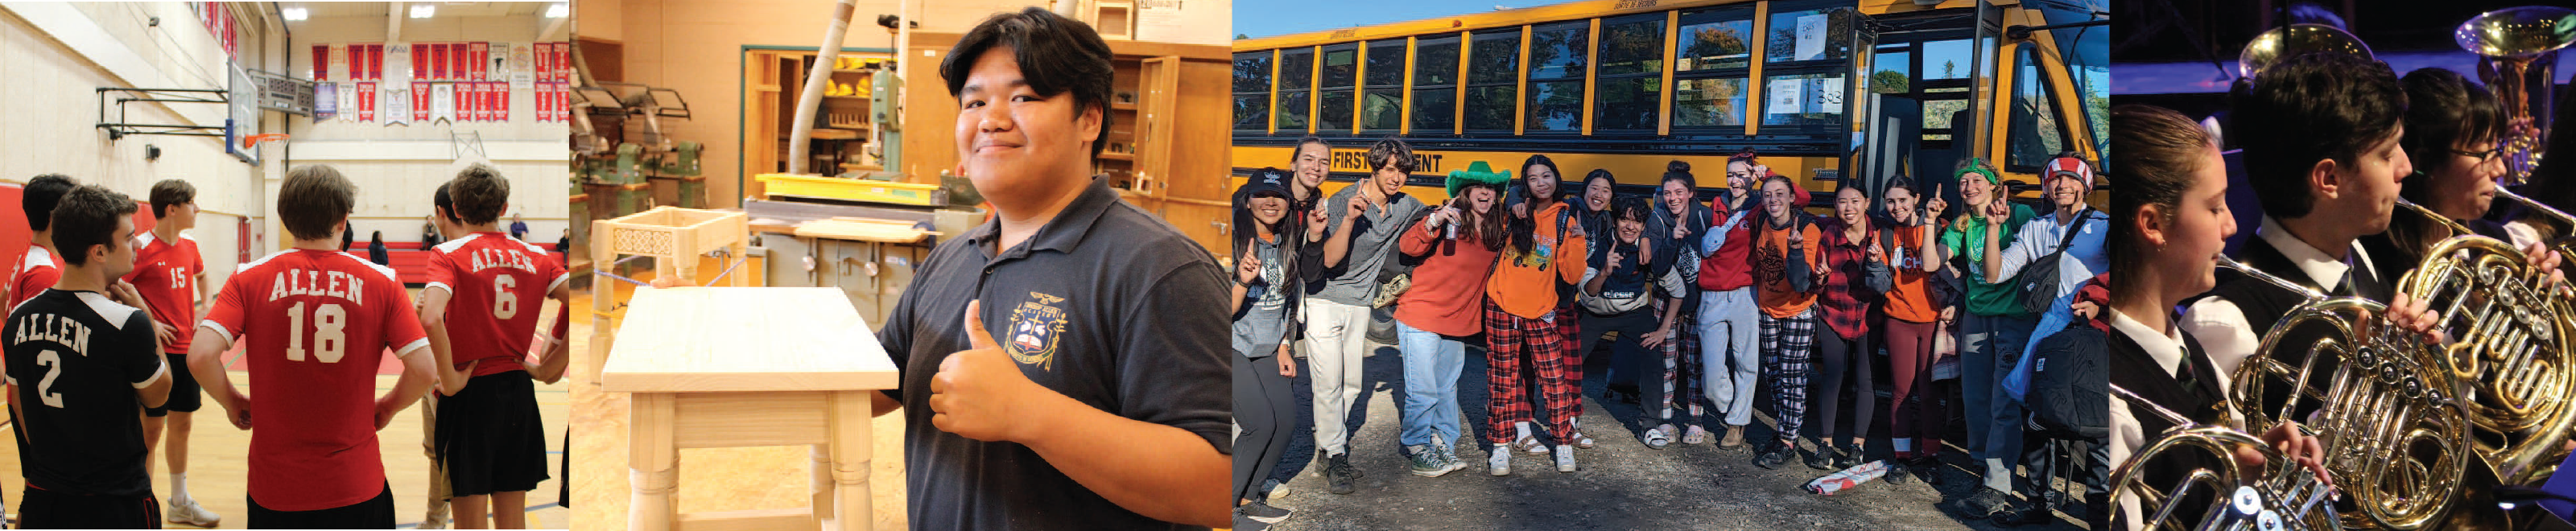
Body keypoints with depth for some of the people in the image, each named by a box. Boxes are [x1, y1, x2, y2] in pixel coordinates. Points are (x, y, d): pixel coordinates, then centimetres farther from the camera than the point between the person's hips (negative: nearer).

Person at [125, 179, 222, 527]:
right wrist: (148, 323, -20)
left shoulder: (189, 246, 8)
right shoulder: (142, 247, -15)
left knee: (182, 425, 15)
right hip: (157, 351, -7)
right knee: (151, 430, -1)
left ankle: (180, 503, 27)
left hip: (185, 348, 7)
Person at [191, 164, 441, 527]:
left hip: (274, 486, 1)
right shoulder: (381, 282, -6)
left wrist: (233, 402, 4)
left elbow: (200, 357, -15)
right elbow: (424, 370, -12)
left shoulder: (249, 279, -4)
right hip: (355, 483, -1)